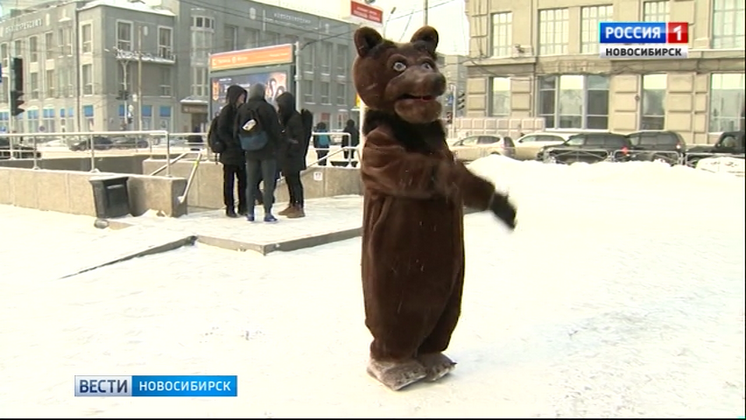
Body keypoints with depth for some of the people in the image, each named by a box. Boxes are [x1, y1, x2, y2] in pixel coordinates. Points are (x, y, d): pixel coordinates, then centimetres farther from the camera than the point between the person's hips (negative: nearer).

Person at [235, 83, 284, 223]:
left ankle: (250, 213, 12)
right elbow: (276, 130, -8)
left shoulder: (242, 109, 4)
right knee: (268, 183, 0)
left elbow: (237, 131, 7)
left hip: (250, 152, 4)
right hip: (268, 151, -4)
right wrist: (278, 144, 6)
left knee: (251, 183, 10)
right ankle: (268, 213, -2)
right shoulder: (268, 108, -9)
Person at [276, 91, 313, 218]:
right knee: (290, 179, 13)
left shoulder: (295, 118, -15)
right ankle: (292, 205, 21)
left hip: (293, 156, -9)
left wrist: (291, 152, -19)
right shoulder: (287, 117, 13)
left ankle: (299, 208, -2)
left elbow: (299, 139, -18)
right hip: (286, 155, 9)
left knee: (294, 180, -6)